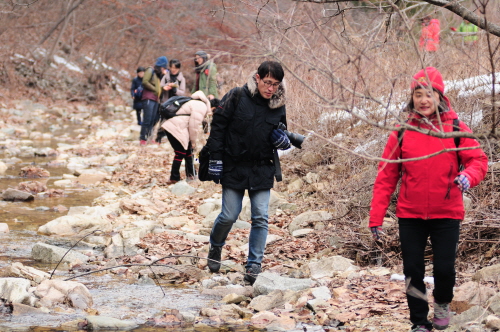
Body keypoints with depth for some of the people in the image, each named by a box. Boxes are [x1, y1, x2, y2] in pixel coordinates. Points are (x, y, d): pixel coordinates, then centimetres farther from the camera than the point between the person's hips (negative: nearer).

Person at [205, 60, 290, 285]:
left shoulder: (278, 106, 2)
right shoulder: (237, 97, -10)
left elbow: (282, 136, 15)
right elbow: (218, 125, -6)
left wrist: (283, 140, -10)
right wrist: (215, 159, -9)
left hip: (262, 169, 3)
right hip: (234, 167, -3)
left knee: (261, 218, -3)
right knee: (229, 216, 1)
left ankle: (254, 266, 5)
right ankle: (215, 247, 31)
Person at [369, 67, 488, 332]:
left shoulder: (456, 129, -3)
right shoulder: (402, 133, -1)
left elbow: (478, 160, -4)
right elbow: (386, 177, 0)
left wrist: (469, 176, -28)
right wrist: (376, 217, -4)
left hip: (447, 214, -1)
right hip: (410, 216, 1)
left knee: (444, 268, -3)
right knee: (413, 271, 5)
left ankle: (442, 303, 31)